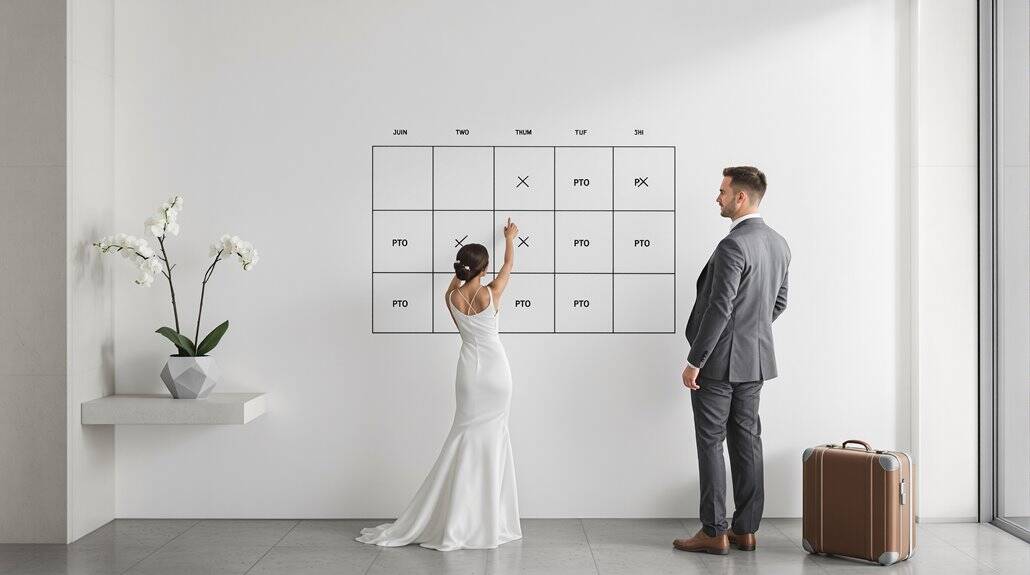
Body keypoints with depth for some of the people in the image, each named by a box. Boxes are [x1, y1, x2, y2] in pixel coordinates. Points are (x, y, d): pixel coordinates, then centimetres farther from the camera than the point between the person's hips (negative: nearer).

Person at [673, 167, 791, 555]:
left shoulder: (733, 246, -19)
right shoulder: (779, 244, 8)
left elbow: (719, 309, -22)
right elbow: (779, 302, 16)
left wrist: (694, 361, -17)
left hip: (719, 361, -8)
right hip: (755, 361, 8)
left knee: (711, 444, 0)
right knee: (746, 442, 12)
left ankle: (713, 533, 6)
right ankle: (745, 530, 18)